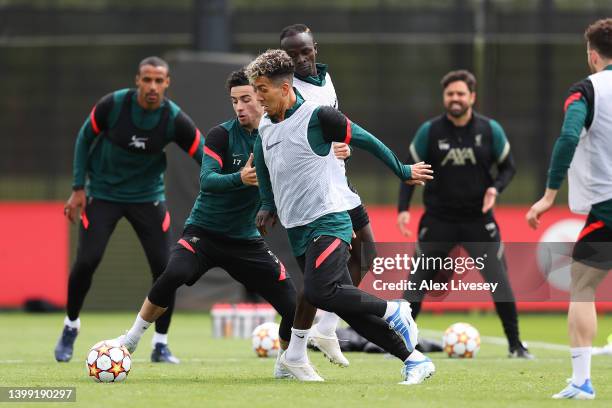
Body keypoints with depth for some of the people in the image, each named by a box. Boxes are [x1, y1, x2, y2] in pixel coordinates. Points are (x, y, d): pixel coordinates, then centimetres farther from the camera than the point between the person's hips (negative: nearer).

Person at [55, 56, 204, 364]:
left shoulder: (174, 120, -16)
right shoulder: (113, 105, -18)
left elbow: (205, 157, -11)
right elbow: (85, 138, -3)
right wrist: (78, 188, -4)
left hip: (148, 196, 1)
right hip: (102, 194, -1)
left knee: (163, 267, -9)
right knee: (87, 261, -12)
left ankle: (160, 345, 6)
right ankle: (71, 326, 15)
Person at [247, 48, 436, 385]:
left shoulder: (317, 117, -12)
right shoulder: (265, 126, 9)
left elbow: (366, 141, -4)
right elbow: (262, 164, 29)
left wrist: (404, 172, 4)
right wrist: (268, 207, 23)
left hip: (328, 222, -7)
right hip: (297, 230, 7)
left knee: (318, 292, -27)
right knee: (347, 306, 2)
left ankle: (394, 311, -6)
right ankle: (415, 361, 7)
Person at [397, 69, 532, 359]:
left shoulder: (490, 130, -4)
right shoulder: (429, 131, -5)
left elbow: (507, 167, 7)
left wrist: (495, 188, -13)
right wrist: (403, 209, -9)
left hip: (478, 221, 0)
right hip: (438, 221, 0)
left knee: (500, 284, -5)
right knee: (416, 283, 0)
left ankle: (515, 346, 6)